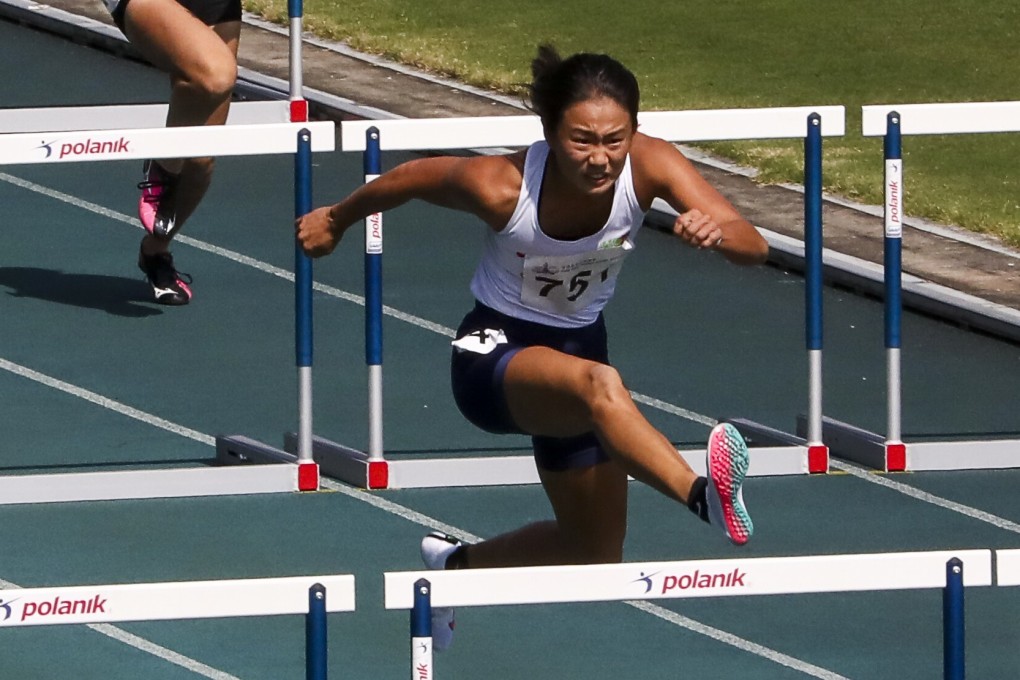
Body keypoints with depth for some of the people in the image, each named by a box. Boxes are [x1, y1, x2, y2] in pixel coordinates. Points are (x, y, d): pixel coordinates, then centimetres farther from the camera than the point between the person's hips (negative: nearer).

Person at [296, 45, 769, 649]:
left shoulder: (650, 165, -22)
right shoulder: (501, 186, -27)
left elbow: (755, 247, -30)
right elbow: (413, 176, -6)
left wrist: (717, 231, -53)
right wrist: (337, 220, 11)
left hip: (577, 345, 5)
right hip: (494, 352, -5)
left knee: (595, 552, 16)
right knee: (600, 384, -41)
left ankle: (456, 565, 42)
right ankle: (706, 496, -66)